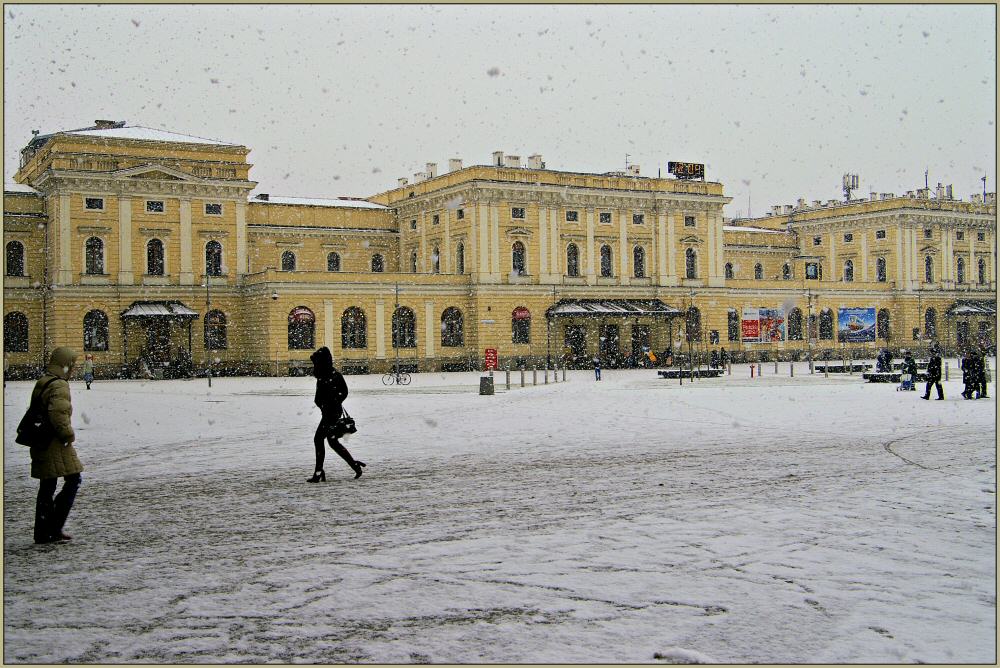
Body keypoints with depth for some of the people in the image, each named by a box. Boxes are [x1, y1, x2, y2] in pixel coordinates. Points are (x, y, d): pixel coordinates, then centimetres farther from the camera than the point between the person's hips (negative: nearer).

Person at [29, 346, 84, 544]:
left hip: (41, 444, 10)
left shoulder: (41, 384, 16)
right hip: (57, 445, -10)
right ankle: (54, 527, -7)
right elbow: (58, 414, -28)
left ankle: (43, 532, 17)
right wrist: (68, 434, -15)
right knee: (74, 480, -3)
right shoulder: (59, 386, -15)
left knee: (47, 487, 14)